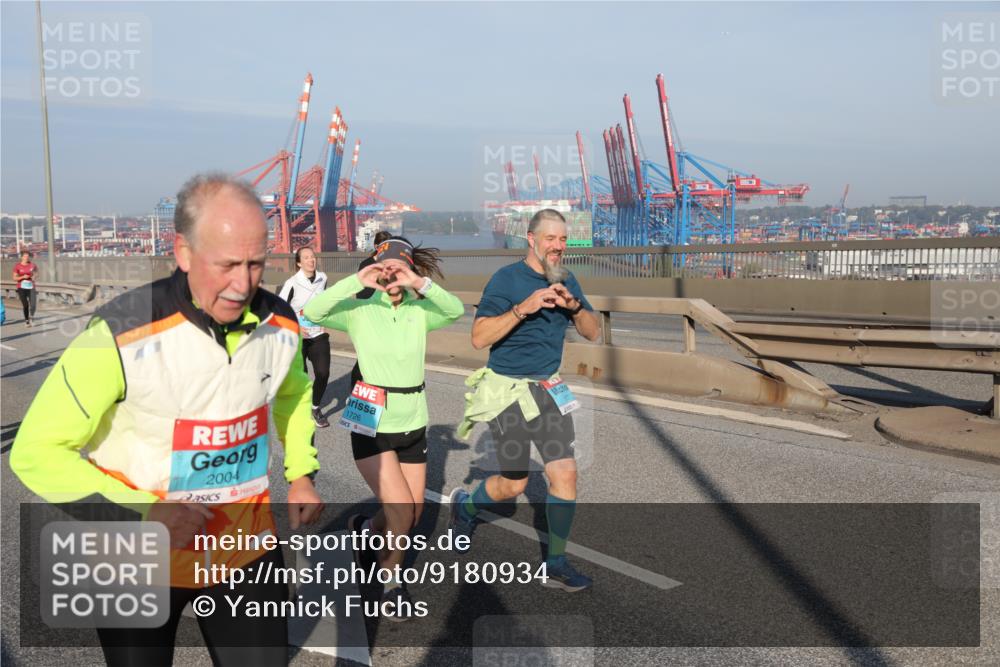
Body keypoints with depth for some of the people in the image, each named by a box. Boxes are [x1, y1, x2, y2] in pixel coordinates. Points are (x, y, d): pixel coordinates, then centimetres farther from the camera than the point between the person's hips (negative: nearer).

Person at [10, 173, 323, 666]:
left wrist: (300, 474, 4)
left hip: (245, 547, 3)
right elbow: (37, 453, -17)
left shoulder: (280, 324, -9)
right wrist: (144, 513, -24)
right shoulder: (121, 336, -25)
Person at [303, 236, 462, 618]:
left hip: (413, 426, 4)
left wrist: (421, 284, -35)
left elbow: (457, 310, -22)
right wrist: (356, 282, -32)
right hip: (372, 426, -4)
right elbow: (312, 313, -25)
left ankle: (365, 528, 46)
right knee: (402, 512, -14)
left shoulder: (420, 311, -3)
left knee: (411, 515, 12)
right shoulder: (360, 310, -9)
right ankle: (391, 580, 13)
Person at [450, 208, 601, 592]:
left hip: (549, 390, 5)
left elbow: (593, 334, 5)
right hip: (508, 391, -5)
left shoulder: (567, 282, 5)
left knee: (565, 474, -2)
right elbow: (479, 338, -21)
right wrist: (522, 308, -31)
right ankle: (465, 506, 35)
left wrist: (575, 306, -14)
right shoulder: (506, 279, -14)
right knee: (514, 484, 3)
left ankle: (555, 564, 11)